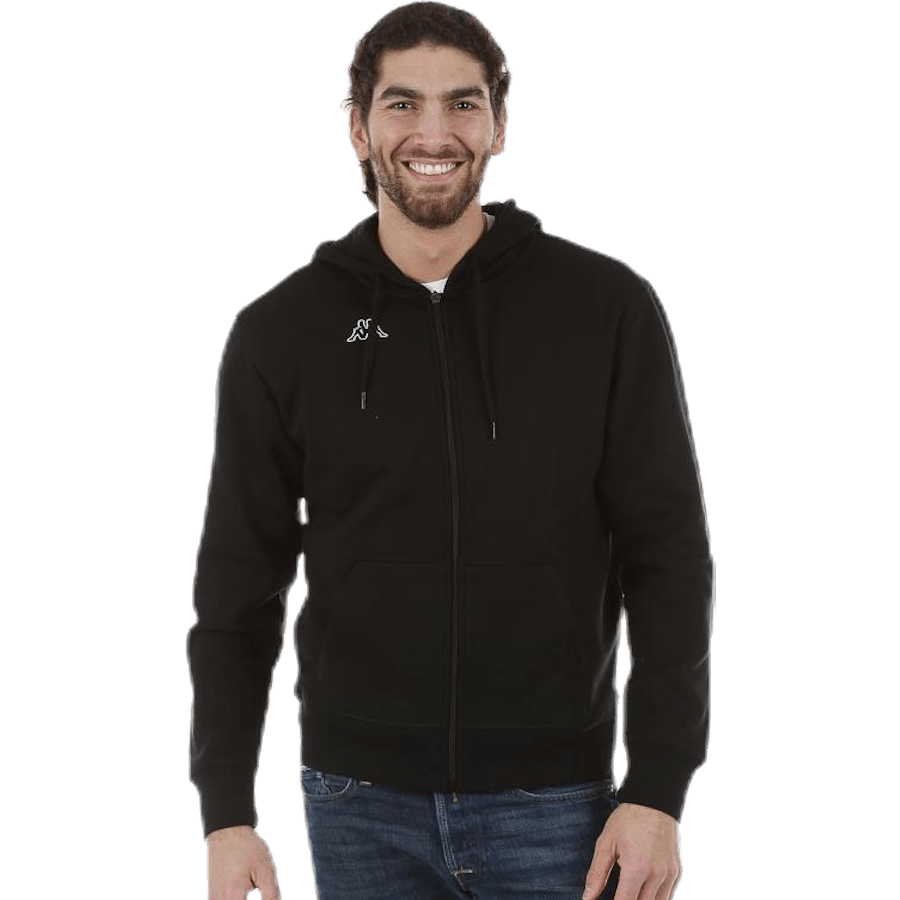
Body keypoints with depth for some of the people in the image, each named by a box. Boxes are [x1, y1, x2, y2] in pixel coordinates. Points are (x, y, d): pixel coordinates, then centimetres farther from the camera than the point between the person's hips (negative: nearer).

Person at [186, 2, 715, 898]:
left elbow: (668, 557, -2)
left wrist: (658, 790, -8)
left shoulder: (606, 309, -3)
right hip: (360, 805, 1)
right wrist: (225, 812, -2)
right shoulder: (281, 333, 1)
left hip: (553, 797, -1)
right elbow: (239, 587, 4)